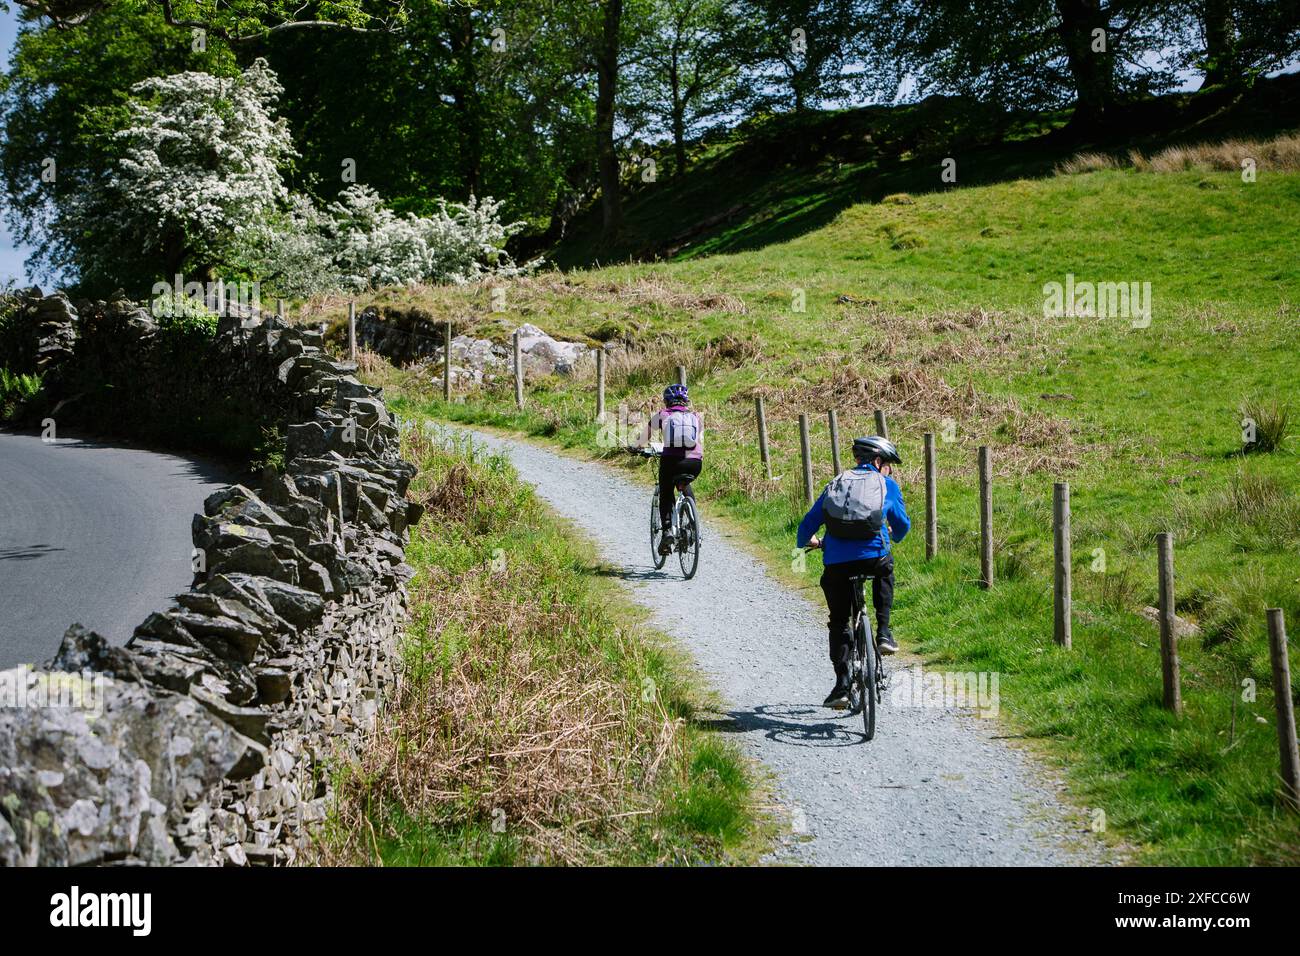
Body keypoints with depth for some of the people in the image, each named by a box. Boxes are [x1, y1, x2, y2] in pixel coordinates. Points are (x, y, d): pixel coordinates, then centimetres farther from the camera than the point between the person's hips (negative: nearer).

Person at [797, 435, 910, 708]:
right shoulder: (887, 485, 13)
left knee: (839, 623, 16)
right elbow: (902, 524, 20)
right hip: (873, 557, -1)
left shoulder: (835, 484, 19)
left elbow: (808, 524, 18)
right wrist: (894, 535, 45)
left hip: (836, 563, 2)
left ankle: (841, 685, 6)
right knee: (885, 572, 36)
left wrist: (806, 541, 41)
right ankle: (883, 633, 23)